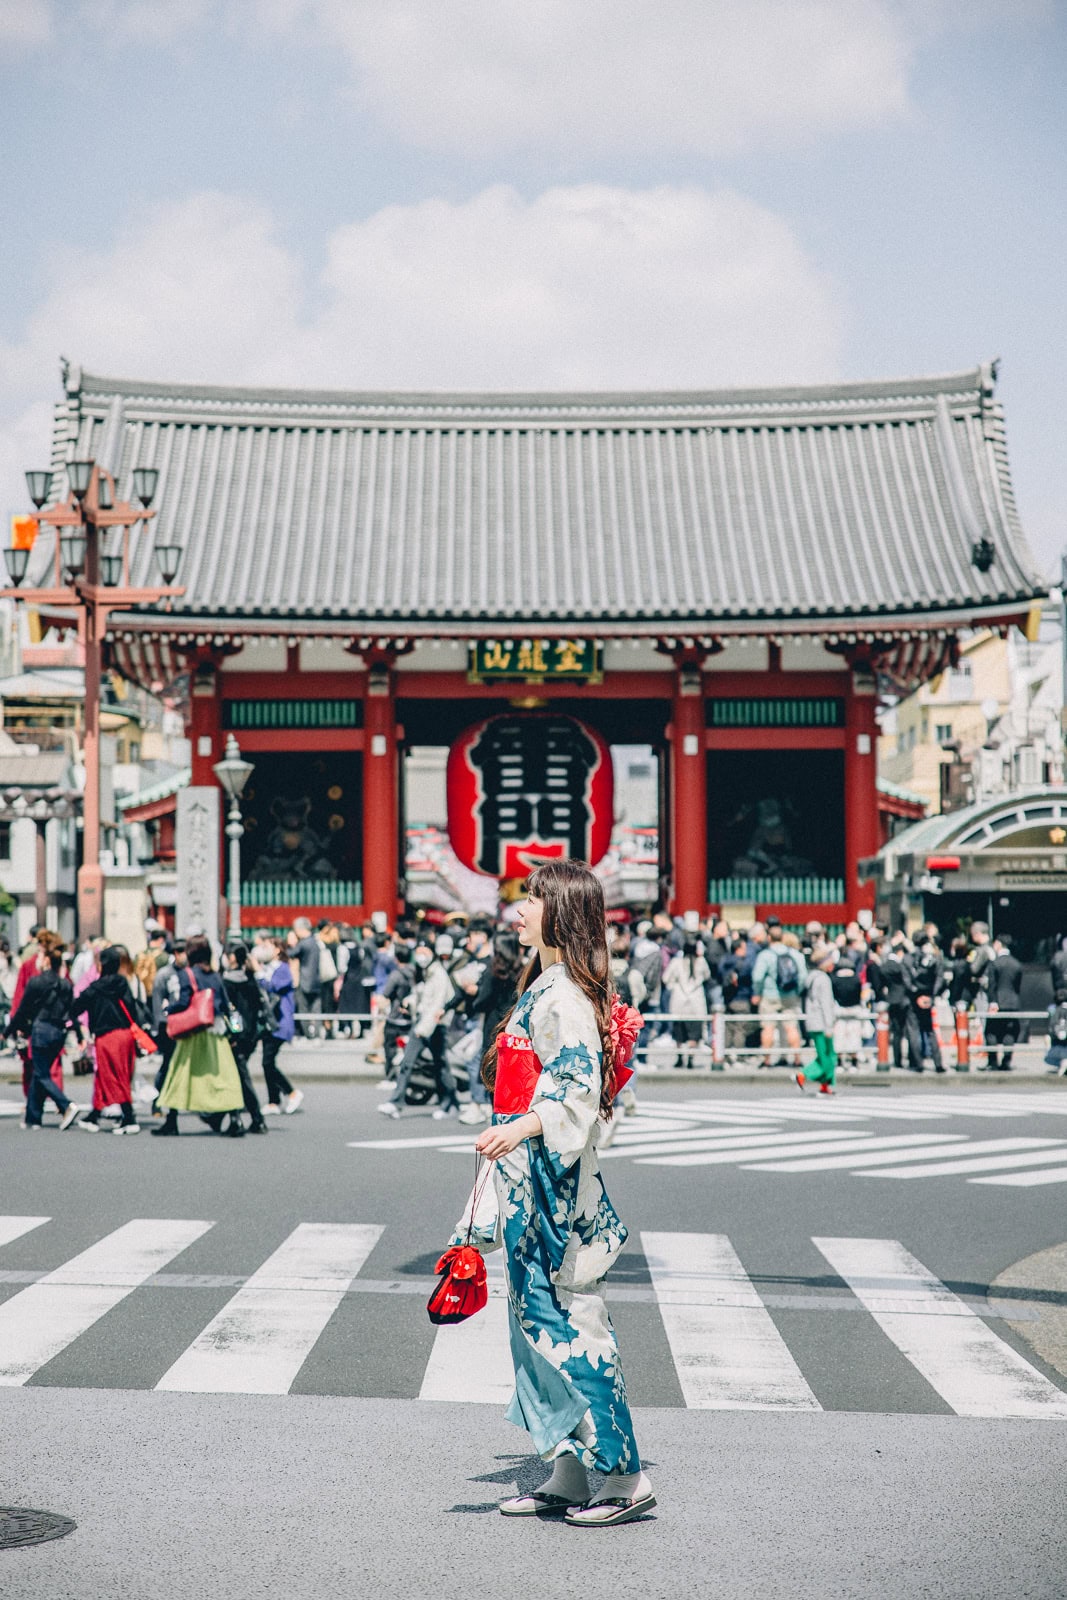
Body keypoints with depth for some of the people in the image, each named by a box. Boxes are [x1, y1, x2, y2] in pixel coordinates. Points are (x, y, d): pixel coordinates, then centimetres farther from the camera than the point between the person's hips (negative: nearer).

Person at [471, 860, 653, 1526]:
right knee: (538, 1318, 11)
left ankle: (627, 1476, 0)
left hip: (555, 1184, -10)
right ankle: (568, 1475, 16)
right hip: (528, 1181, 10)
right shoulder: (543, 989, 15)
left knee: (569, 1322, -7)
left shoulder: (565, 997, -15)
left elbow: (581, 1092, -25)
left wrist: (520, 1128, -38)